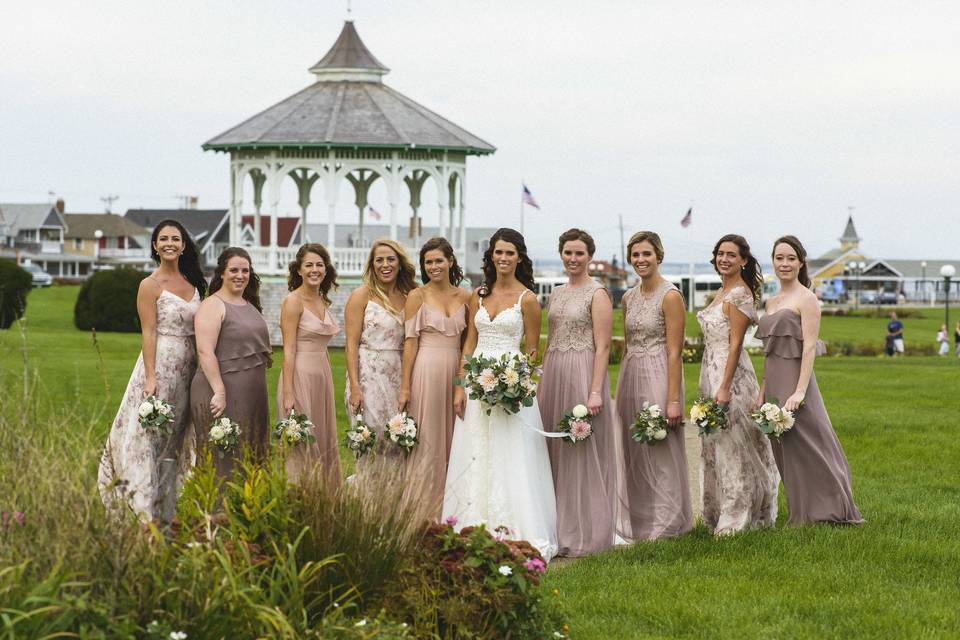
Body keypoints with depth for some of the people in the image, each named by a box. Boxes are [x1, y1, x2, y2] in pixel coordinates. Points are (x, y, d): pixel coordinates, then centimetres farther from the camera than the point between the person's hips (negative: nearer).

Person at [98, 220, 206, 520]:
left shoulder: (193, 283, 11)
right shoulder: (150, 285, -6)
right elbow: (148, 332, -11)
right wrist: (150, 377, -17)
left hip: (187, 369, 6)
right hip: (160, 363, -6)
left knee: (176, 438, 10)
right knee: (148, 436, -6)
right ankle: (143, 510, -5)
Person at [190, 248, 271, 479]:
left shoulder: (249, 305, 16)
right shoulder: (212, 306, -10)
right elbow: (205, 351, -19)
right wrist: (219, 392, -25)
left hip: (251, 394, 8)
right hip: (222, 392, -8)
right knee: (223, 458, -7)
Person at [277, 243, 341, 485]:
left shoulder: (322, 300, 12)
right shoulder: (293, 301, -10)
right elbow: (289, 350, -14)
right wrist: (288, 394, -18)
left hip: (323, 376, 8)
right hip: (300, 377, -8)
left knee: (324, 445, 10)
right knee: (302, 448, -4)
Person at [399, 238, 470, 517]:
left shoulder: (465, 297, 9)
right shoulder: (417, 296, -2)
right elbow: (410, 342, -4)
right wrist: (405, 387, -8)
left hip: (456, 371, 4)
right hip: (426, 370, -4)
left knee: (450, 441, 7)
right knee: (426, 441, -2)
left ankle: (445, 511, 14)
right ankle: (419, 510, 4)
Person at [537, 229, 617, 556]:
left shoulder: (597, 294, -6)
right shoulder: (556, 294, 15)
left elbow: (603, 347, -11)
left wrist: (595, 391, -18)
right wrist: (541, 385, 14)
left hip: (583, 374, -7)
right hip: (554, 374, 7)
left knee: (582, 455, -3)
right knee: (555, 453, 8)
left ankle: (585, 536, 3)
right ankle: (558, 531, 15)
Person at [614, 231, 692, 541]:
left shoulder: (670, 297, -10)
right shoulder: (628, 298, 11)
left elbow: (675, 352, -13)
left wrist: (673, 399, -17)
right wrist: (622, 388, 14)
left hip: (658, 377, -7)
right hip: (630, 377, 7)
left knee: (661, 453, -2)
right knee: (634, 453, 10)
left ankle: (665, 526, 5)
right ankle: (637, 523, 18)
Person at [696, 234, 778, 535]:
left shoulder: (739, 294, -14)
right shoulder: (722, 292, 15)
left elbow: (735, 343, -18)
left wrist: (725, 388, -21)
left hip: (730, 374, -10)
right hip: (711, 371, 10)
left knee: (731, 446, -4)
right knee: (715, 445, 13)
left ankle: (735, 518, 2)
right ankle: (720, 513, 20)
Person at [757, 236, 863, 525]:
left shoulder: (806, 299, -6)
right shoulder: (771, 303, 16)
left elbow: (809, 348, -13)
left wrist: (800, 391, -21)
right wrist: (763, 391, 14)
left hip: (795, 381, -8)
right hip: (774, 383, 8)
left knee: (806, 450, -5)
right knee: (786, 455, 9)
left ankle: (826, 513, 2)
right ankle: (801, 516, 15)